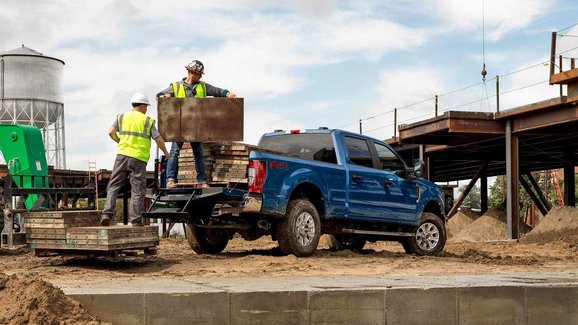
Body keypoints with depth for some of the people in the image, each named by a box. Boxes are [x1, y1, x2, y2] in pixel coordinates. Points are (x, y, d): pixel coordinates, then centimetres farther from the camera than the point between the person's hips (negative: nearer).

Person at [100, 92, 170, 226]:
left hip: (122, 155, 2)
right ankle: (136, 220, 0)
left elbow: (111, 132, 1)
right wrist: (166, 152, 19)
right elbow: (159, 140, 2)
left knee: (113, 187, 7)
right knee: (138, 191, 3)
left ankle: (107, 214, -6)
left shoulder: (122, 117, 11)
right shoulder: (148, 121, 5)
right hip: (139, 159, -2)